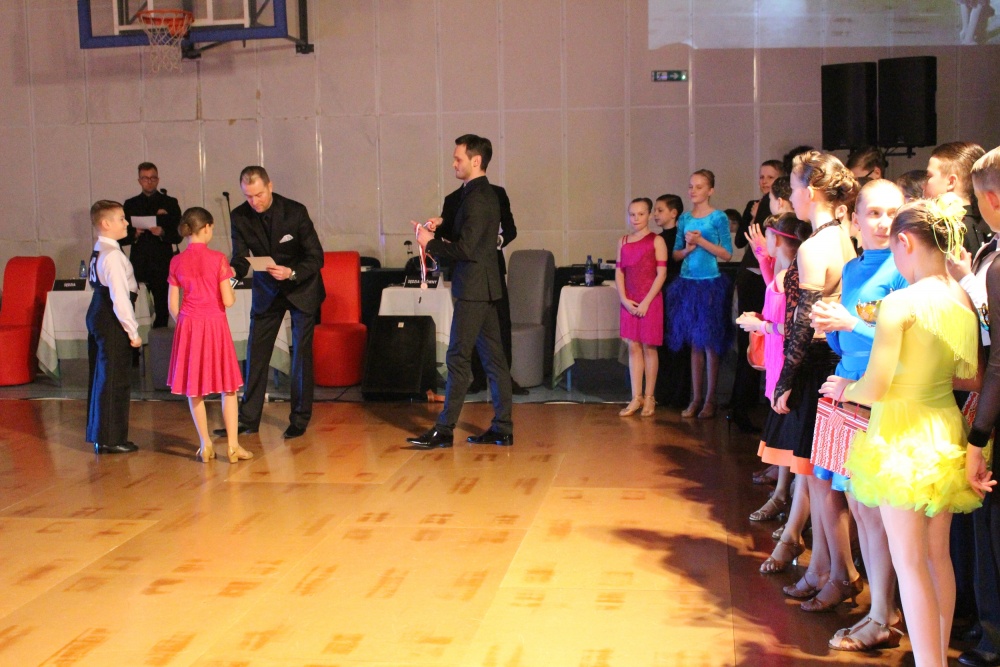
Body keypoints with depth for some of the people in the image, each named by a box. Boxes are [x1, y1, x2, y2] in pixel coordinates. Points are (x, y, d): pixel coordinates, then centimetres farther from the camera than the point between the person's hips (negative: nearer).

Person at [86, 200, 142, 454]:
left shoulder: (98, 252, 12)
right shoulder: (113, 256, -19)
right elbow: (120, 297, -23)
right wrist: (133, 331, -17)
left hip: (98, 316, 10)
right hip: (112, 322, -10)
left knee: (101, 378, 18)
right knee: (115, 381, -2)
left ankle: (98, 434, 29)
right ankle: (110, 439, 5)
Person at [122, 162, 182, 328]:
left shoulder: (170, 204, 10)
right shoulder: (130, 204, 13)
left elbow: (178, 236, 4)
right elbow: (122, 238, 9)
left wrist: (162, 233, -15)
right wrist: (134, 234, -10)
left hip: (162, 265, -1)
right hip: (138, 265, 1)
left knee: (162, 310, -2)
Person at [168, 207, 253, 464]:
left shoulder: (177, 262, -1)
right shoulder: (218, 259, -10)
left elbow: (173, 305, 1)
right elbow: (228, 301, -12)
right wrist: (231, 286, 8)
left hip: (187, 327, 3)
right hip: (215, 324, -3)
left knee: (193, 389, 12)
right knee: (227, 387, 8)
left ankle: (206, 445, 13)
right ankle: (233, 445, 7)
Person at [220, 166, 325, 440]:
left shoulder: (295, 212, -22)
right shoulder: (240, 217, -13)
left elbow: (316, 257, -19)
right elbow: (241, 257, -10)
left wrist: (291, 273, -36)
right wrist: (233, 271, -33)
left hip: (301, 287, -3)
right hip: (266, 291, 3)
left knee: (301, 353, 1)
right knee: (256, 353, 3)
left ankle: (300, 418, 11)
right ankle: (248, 419, 11)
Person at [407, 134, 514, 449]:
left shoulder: (476, 199, -16)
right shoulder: (487, 195, 15)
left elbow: (465, 249, -21)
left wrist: (430, 243, -9)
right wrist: (437, 238, 9)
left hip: (473, 290, -10)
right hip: (485, 288, 10)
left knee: (458, 359, -6)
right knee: (493, 357, 9)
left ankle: (444, 429, -2)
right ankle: (502, 428, 13)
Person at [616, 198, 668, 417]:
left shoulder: (656, 241, -4)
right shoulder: (623, 242, 10)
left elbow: (661, 274, -9)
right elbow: (619, 272, 8)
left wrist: (646, 302, -14)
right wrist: (624, 299, -5)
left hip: (650, 301, -4)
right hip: (629, 302, 4)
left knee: (649, 347, 2)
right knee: (633, 347, 6)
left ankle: (649, 398, 10)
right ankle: (636, 397, 10)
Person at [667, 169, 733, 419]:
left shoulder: (718, 217, -4)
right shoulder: (684, 218, 9)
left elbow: (727, 253, -8)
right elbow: (676, 254, 12)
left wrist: (701, 241, -15)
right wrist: (687, 248, -9)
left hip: (710, 285, -4)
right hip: (687, 284, 5)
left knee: (710, 343, -1)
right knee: (694, 343, 8)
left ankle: (710, 400, 7)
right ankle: (696, 398, 13)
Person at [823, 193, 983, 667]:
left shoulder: (899, 304, -18)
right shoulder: (964, 301, 2)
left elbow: (874, 389, -19)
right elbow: (971, 377, 10)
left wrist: (844, 389, 2)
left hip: (903, 437, -7)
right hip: (947, 432, 7)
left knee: (910, 562, 0)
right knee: (937, 554, 16)